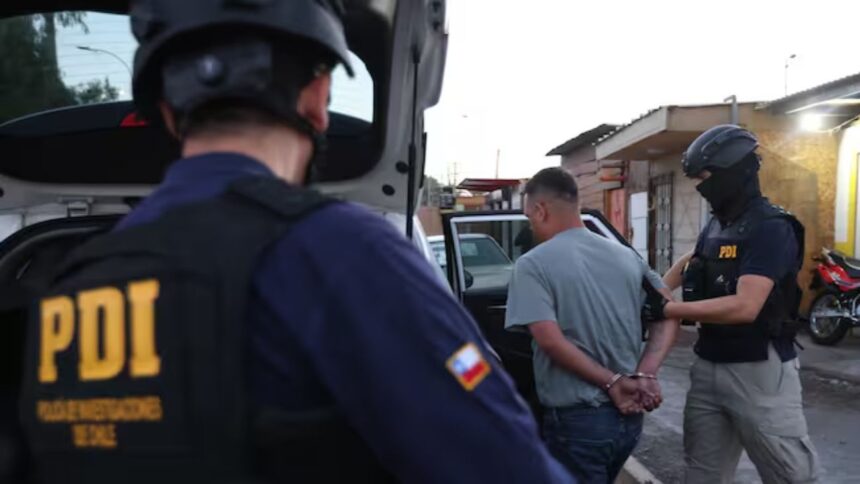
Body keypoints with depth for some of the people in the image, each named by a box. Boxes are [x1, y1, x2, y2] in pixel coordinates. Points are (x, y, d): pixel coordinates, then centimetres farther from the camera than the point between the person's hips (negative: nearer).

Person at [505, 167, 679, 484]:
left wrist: (611, 382, -14)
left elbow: (550, 340, -21)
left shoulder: (533, 264, -11)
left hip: (576, 420, -7)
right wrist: (646, 374, -5)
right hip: (628, 415, 7)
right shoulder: (626, 256, 8)